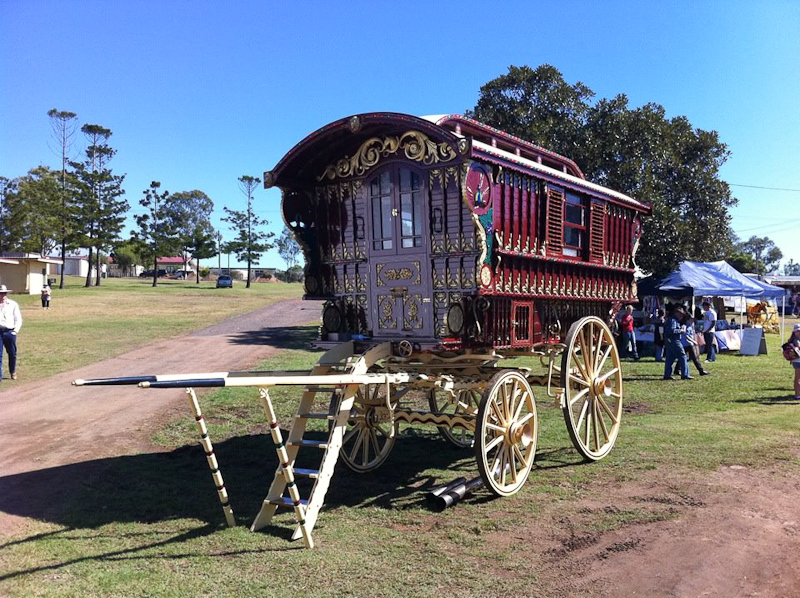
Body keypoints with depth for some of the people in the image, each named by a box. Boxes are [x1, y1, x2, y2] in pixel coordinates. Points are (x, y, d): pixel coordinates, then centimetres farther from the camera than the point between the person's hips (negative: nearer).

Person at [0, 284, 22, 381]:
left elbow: (18, 319, 8)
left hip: (10, 332, 0)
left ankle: (13, 372, 27)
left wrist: (15, 330, -4)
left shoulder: (13, 304, 7)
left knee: (12, 354, 8)